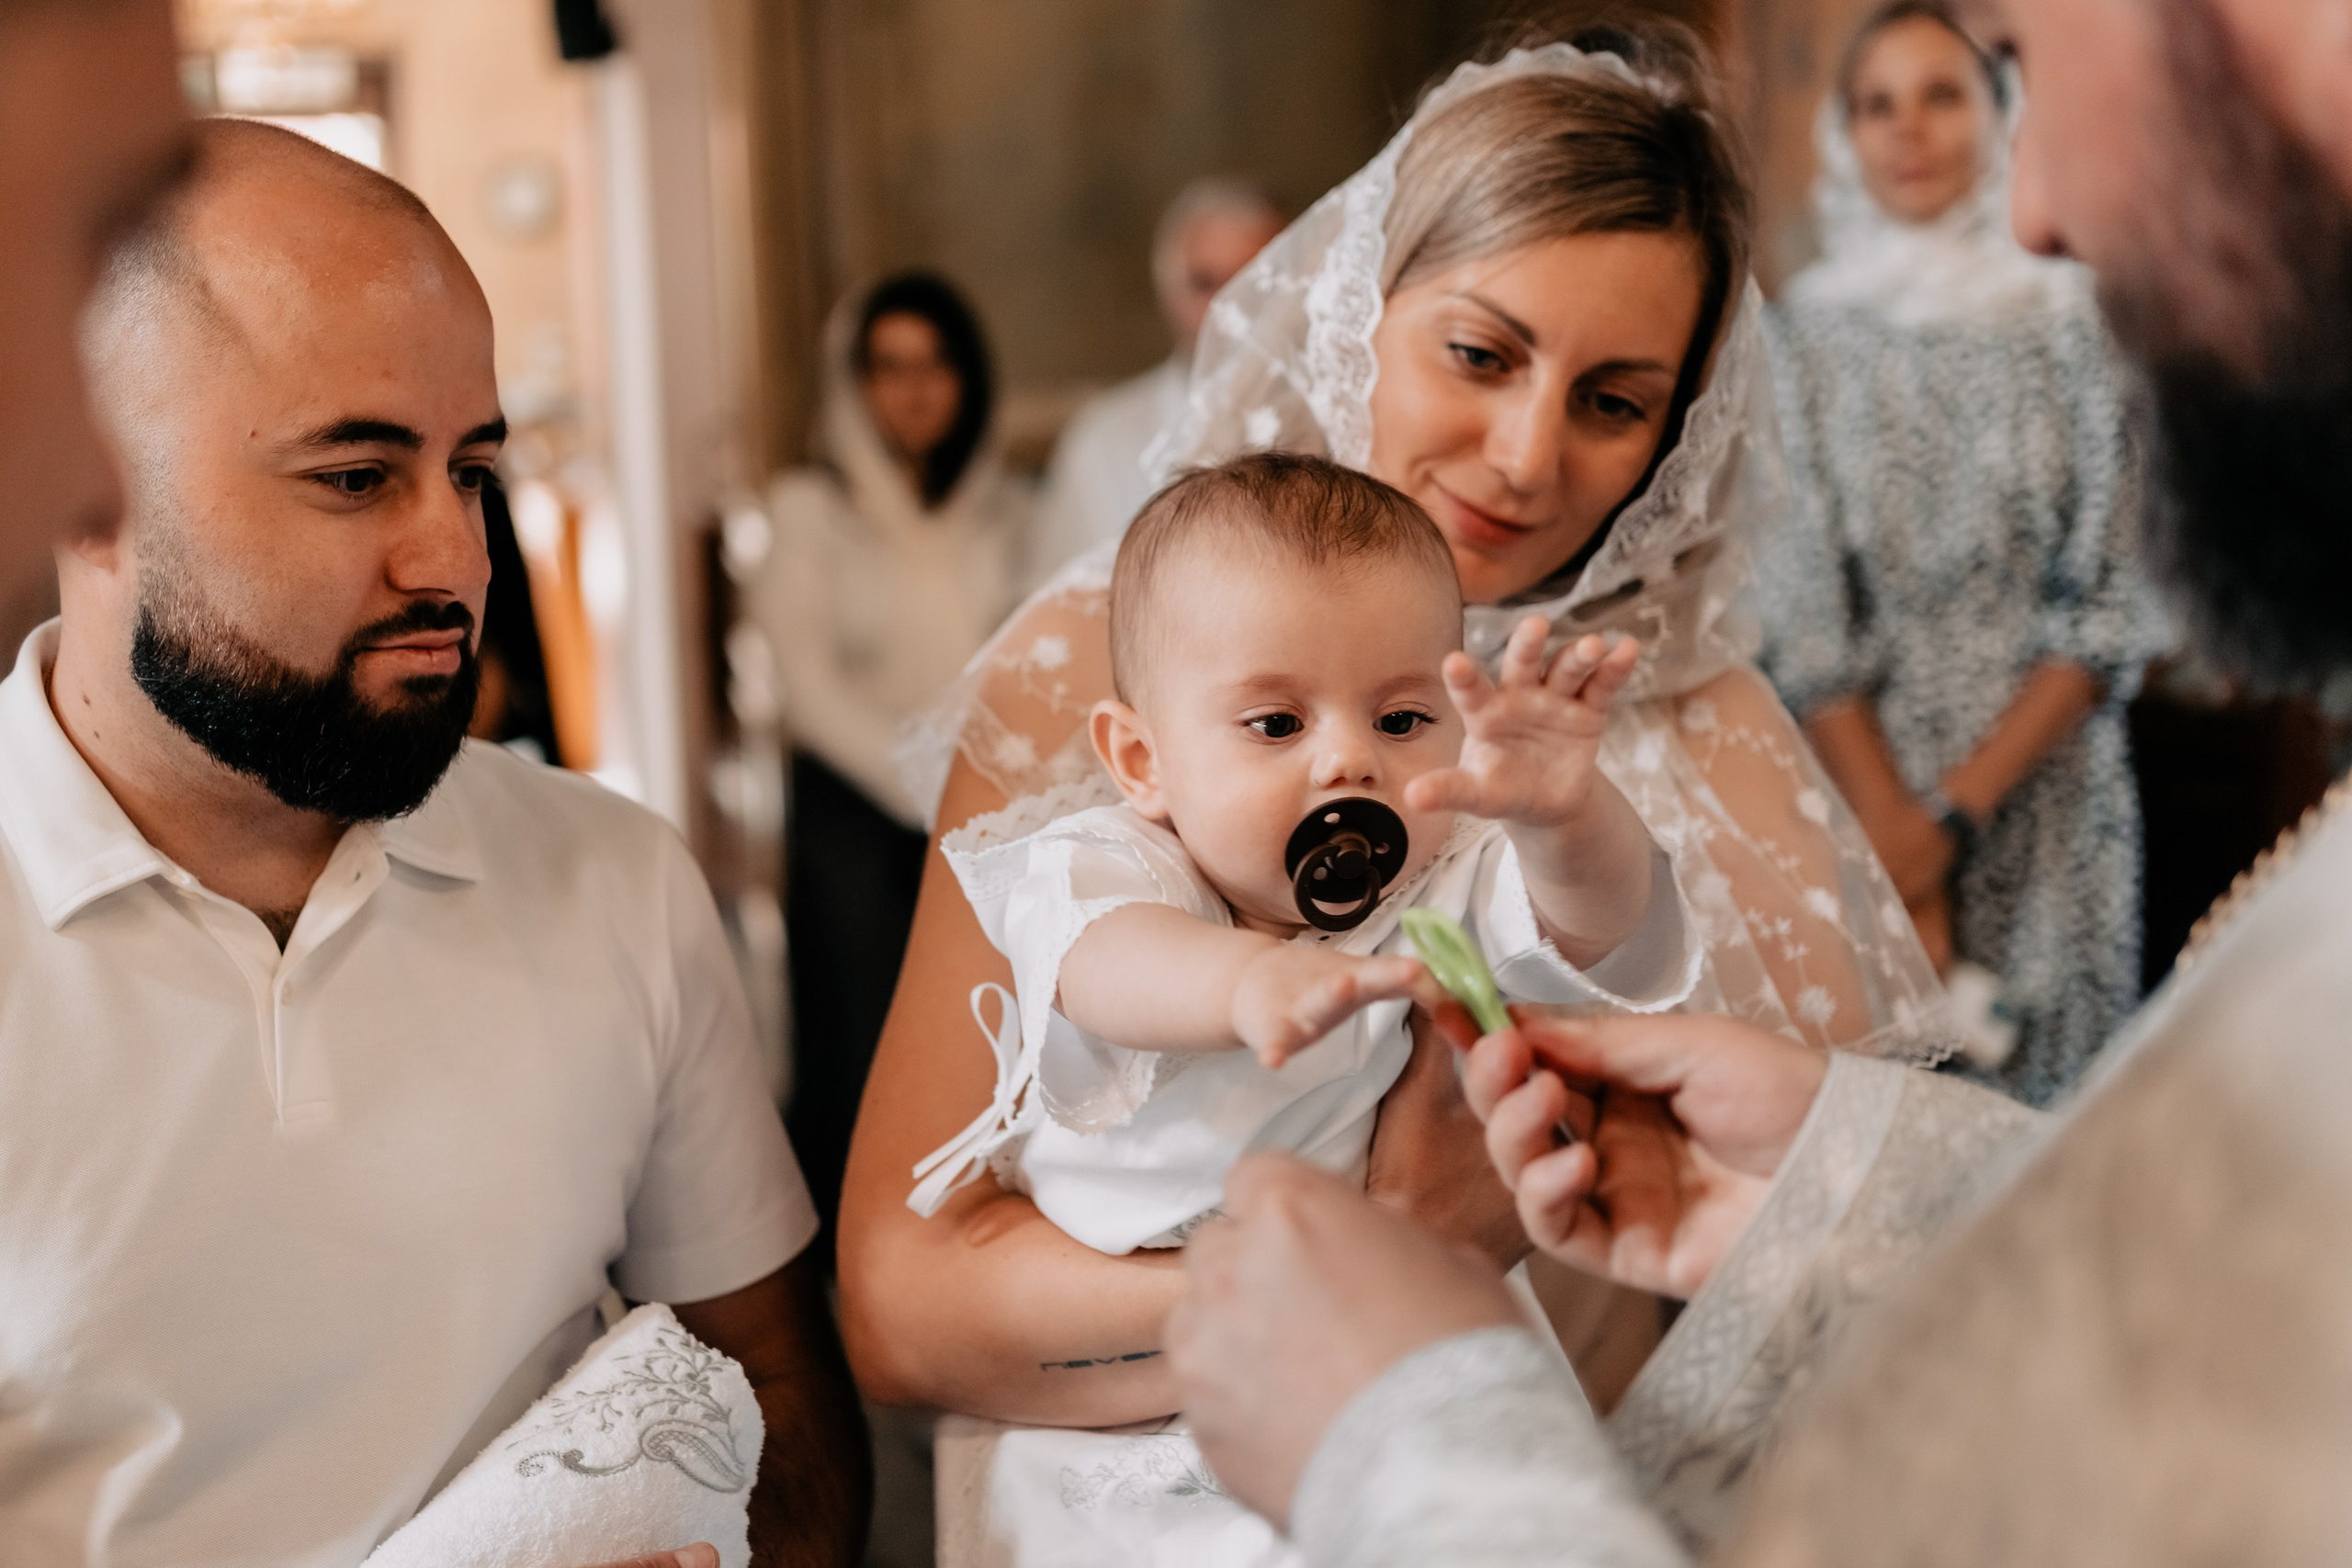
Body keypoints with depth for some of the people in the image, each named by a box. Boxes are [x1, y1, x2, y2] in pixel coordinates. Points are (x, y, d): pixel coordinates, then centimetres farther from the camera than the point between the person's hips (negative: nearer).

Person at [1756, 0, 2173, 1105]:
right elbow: (1801, 617, -6)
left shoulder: (2073, 320, -1)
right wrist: (1896, 843, -14)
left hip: (2043, 791, 1)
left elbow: (2113, 606, -2)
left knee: (2039, 1116, 5)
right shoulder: (1803, 333, -2)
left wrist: (1957, 807, -11)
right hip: (1855, 774, 0)